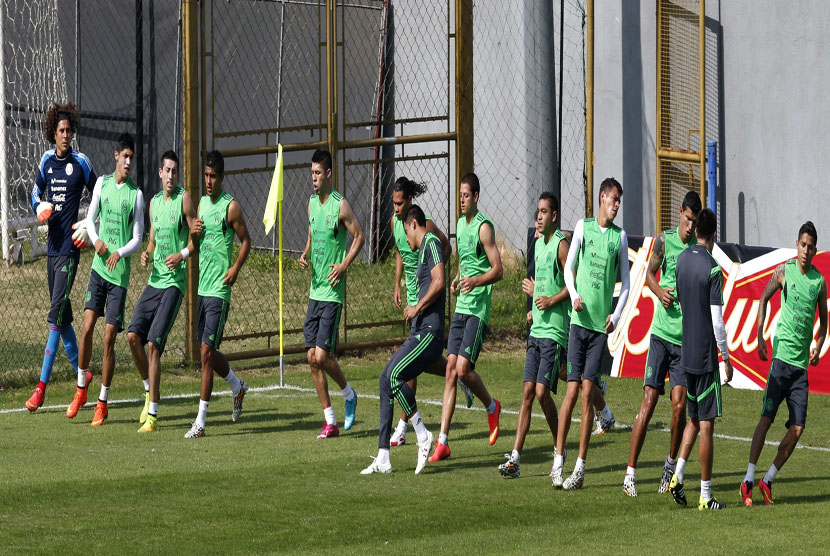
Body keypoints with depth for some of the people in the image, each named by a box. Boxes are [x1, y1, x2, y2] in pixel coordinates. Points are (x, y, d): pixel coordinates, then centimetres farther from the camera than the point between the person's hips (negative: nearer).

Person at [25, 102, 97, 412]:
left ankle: (42, 386, -14)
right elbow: (36, 192, 22)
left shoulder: (81, 163, -5)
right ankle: (81, 376, 26)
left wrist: (89, 229, -7)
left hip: (70, 246, -6)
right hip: (52, 244, 6)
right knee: (62, 314, 13)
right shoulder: (46, 161, 9)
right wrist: (39, 207, 0)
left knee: (56, 314, -12)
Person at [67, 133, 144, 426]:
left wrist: (119, 252, -22)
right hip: (98, 267, 3)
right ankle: (81, 390, 11)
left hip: (120, 273, -3)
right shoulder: (102, 183, 7)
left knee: (109, 338, -4)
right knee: (87, 327, -5)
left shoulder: (136, 194, -3)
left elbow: (137, 238, -3)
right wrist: (96, 239, -9)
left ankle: (103, 402, 6)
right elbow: (91, 217, 12)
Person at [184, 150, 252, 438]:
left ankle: (200, 421, -10)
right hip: (202, 287, 7)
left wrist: (236, 268, -16)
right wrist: (193, 233, -1)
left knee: (206, 351, -11)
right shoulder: (201, 203, 14)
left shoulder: (231, 206, -7)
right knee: (208, 352, 15)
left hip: (219, 290, -7)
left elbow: (246, 240, -2)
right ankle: (238, 386, 42)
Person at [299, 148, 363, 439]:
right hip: (315, 291, 7)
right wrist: (305, 254, 4)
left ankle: (348, 394, 17)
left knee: (322, 355, -12)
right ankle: (330, 422, 10)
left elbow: (359, 237, -4)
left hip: (333, 292, -7)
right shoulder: (312, 203, 11)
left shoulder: (341, 205, -10)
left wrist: (343, 265, -14)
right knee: (312, 358, 3)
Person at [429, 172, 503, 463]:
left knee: (463, 369, -15)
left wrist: (475, 280, -28)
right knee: (450, 371, 1)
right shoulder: (460, 224, 15)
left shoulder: (484, 227, -10)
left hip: (478, 309, -8)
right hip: (460, 307, 8)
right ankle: (443, 441, -2)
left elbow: (497, 269, -13)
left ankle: (492, 406, 16)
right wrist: (457, 278, 10)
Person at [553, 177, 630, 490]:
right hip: (579, 319, 0)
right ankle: (558, 459, 5)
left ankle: (580, 467, 0)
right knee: (572, 390, -4)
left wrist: (616, 316, -2)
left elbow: (625, 282, 10)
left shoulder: (620, 236, 6)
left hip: (602, 323, 0)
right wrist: (574, 295, -9)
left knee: (588, 392, -3)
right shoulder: (583, 227, 6)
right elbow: (568, 267, 9)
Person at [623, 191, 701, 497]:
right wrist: (660, 291, -6)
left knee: (679, 405, -6)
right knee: (648, 401, -6)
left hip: (688, 338, 1)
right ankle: (630, 472, -4)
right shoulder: (664, 240, 1)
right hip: (661, 333, -1)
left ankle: (671, 464, 16)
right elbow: (649, 273, 14)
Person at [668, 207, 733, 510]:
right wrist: (726, 358, -6)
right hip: (706, 355, -7)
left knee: (694, 418, 19)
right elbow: (717, 321, -15)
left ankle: (678, 475, 5)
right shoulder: (713, 270, -15)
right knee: (706, 423, -2)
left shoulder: (681, 259, 5)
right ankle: (705, 495, 1)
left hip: (686, 353, 7)